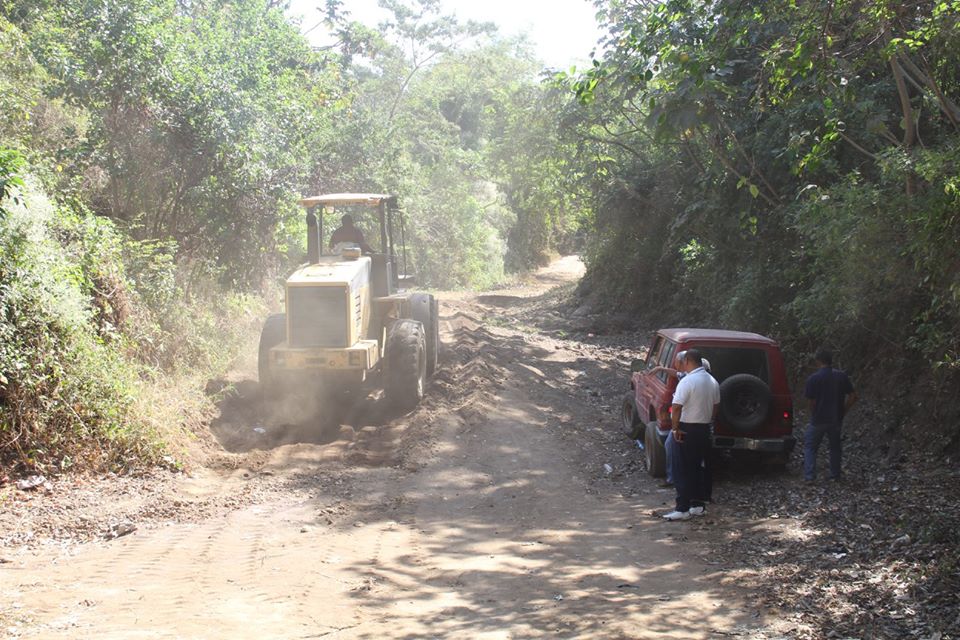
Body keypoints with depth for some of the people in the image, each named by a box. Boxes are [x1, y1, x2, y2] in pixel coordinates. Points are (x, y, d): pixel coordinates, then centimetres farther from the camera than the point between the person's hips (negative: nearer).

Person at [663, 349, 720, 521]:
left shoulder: (687, 381, -18)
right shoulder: (712, 381, 7)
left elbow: (676, 407, -24)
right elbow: (716, 406, 16)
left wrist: (675, 428, -15)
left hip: (687, 429, -7)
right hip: (705, 429, 7)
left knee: (684, 470, -3)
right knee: (700, 467, 15)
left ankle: (682, 509, -4)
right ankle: (698, 504, 19)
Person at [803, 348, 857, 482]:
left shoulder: (813, 379, -13)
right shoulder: (841, 376, 0)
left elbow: (812, 402, -11)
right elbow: (853, 396, 1)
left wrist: (813, 415, 7)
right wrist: (843, 411, 10)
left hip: (818, 420, -4)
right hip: (836, 419, 4)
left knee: (810, 447, 7)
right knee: (835, 447, 20)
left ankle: (809, 476, -4)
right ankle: (835, 476, 22)